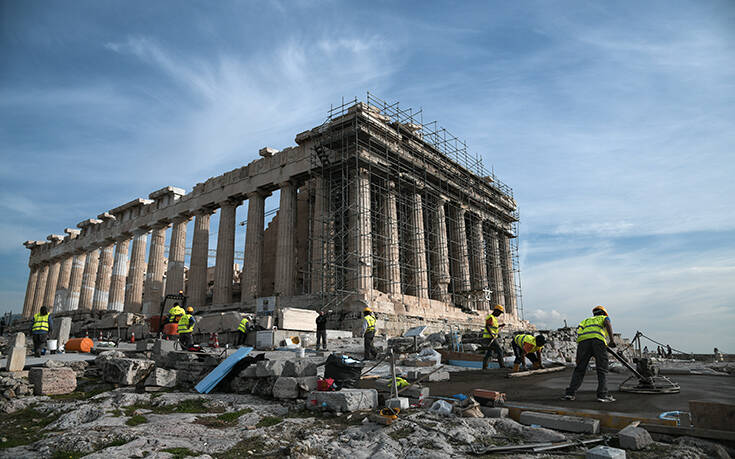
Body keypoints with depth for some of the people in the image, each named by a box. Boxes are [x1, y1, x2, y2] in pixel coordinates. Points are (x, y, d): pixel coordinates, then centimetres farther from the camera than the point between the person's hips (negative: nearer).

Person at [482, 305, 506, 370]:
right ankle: (502, 365, -3)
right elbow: (487, 326, -24)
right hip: (490, 338, -10)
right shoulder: (490, 317, -13)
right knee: (499, 350, -7)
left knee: (489, 352, 11)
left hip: (491, 337, 10)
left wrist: (500, 326, 21)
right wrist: (492, 335, -32)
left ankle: (484, 366, 12)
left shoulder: (493, 318, 19)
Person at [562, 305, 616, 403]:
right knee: (602, 370, 7)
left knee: (579, 369, 9)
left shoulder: (586, 320, 38)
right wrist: (611, 340, -6)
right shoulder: (604, 317, 29)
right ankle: (602, 395, 1)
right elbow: (607, 323, 2)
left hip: (583, 341, 3)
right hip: (598, 340, -3)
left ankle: (570, 393, 3)